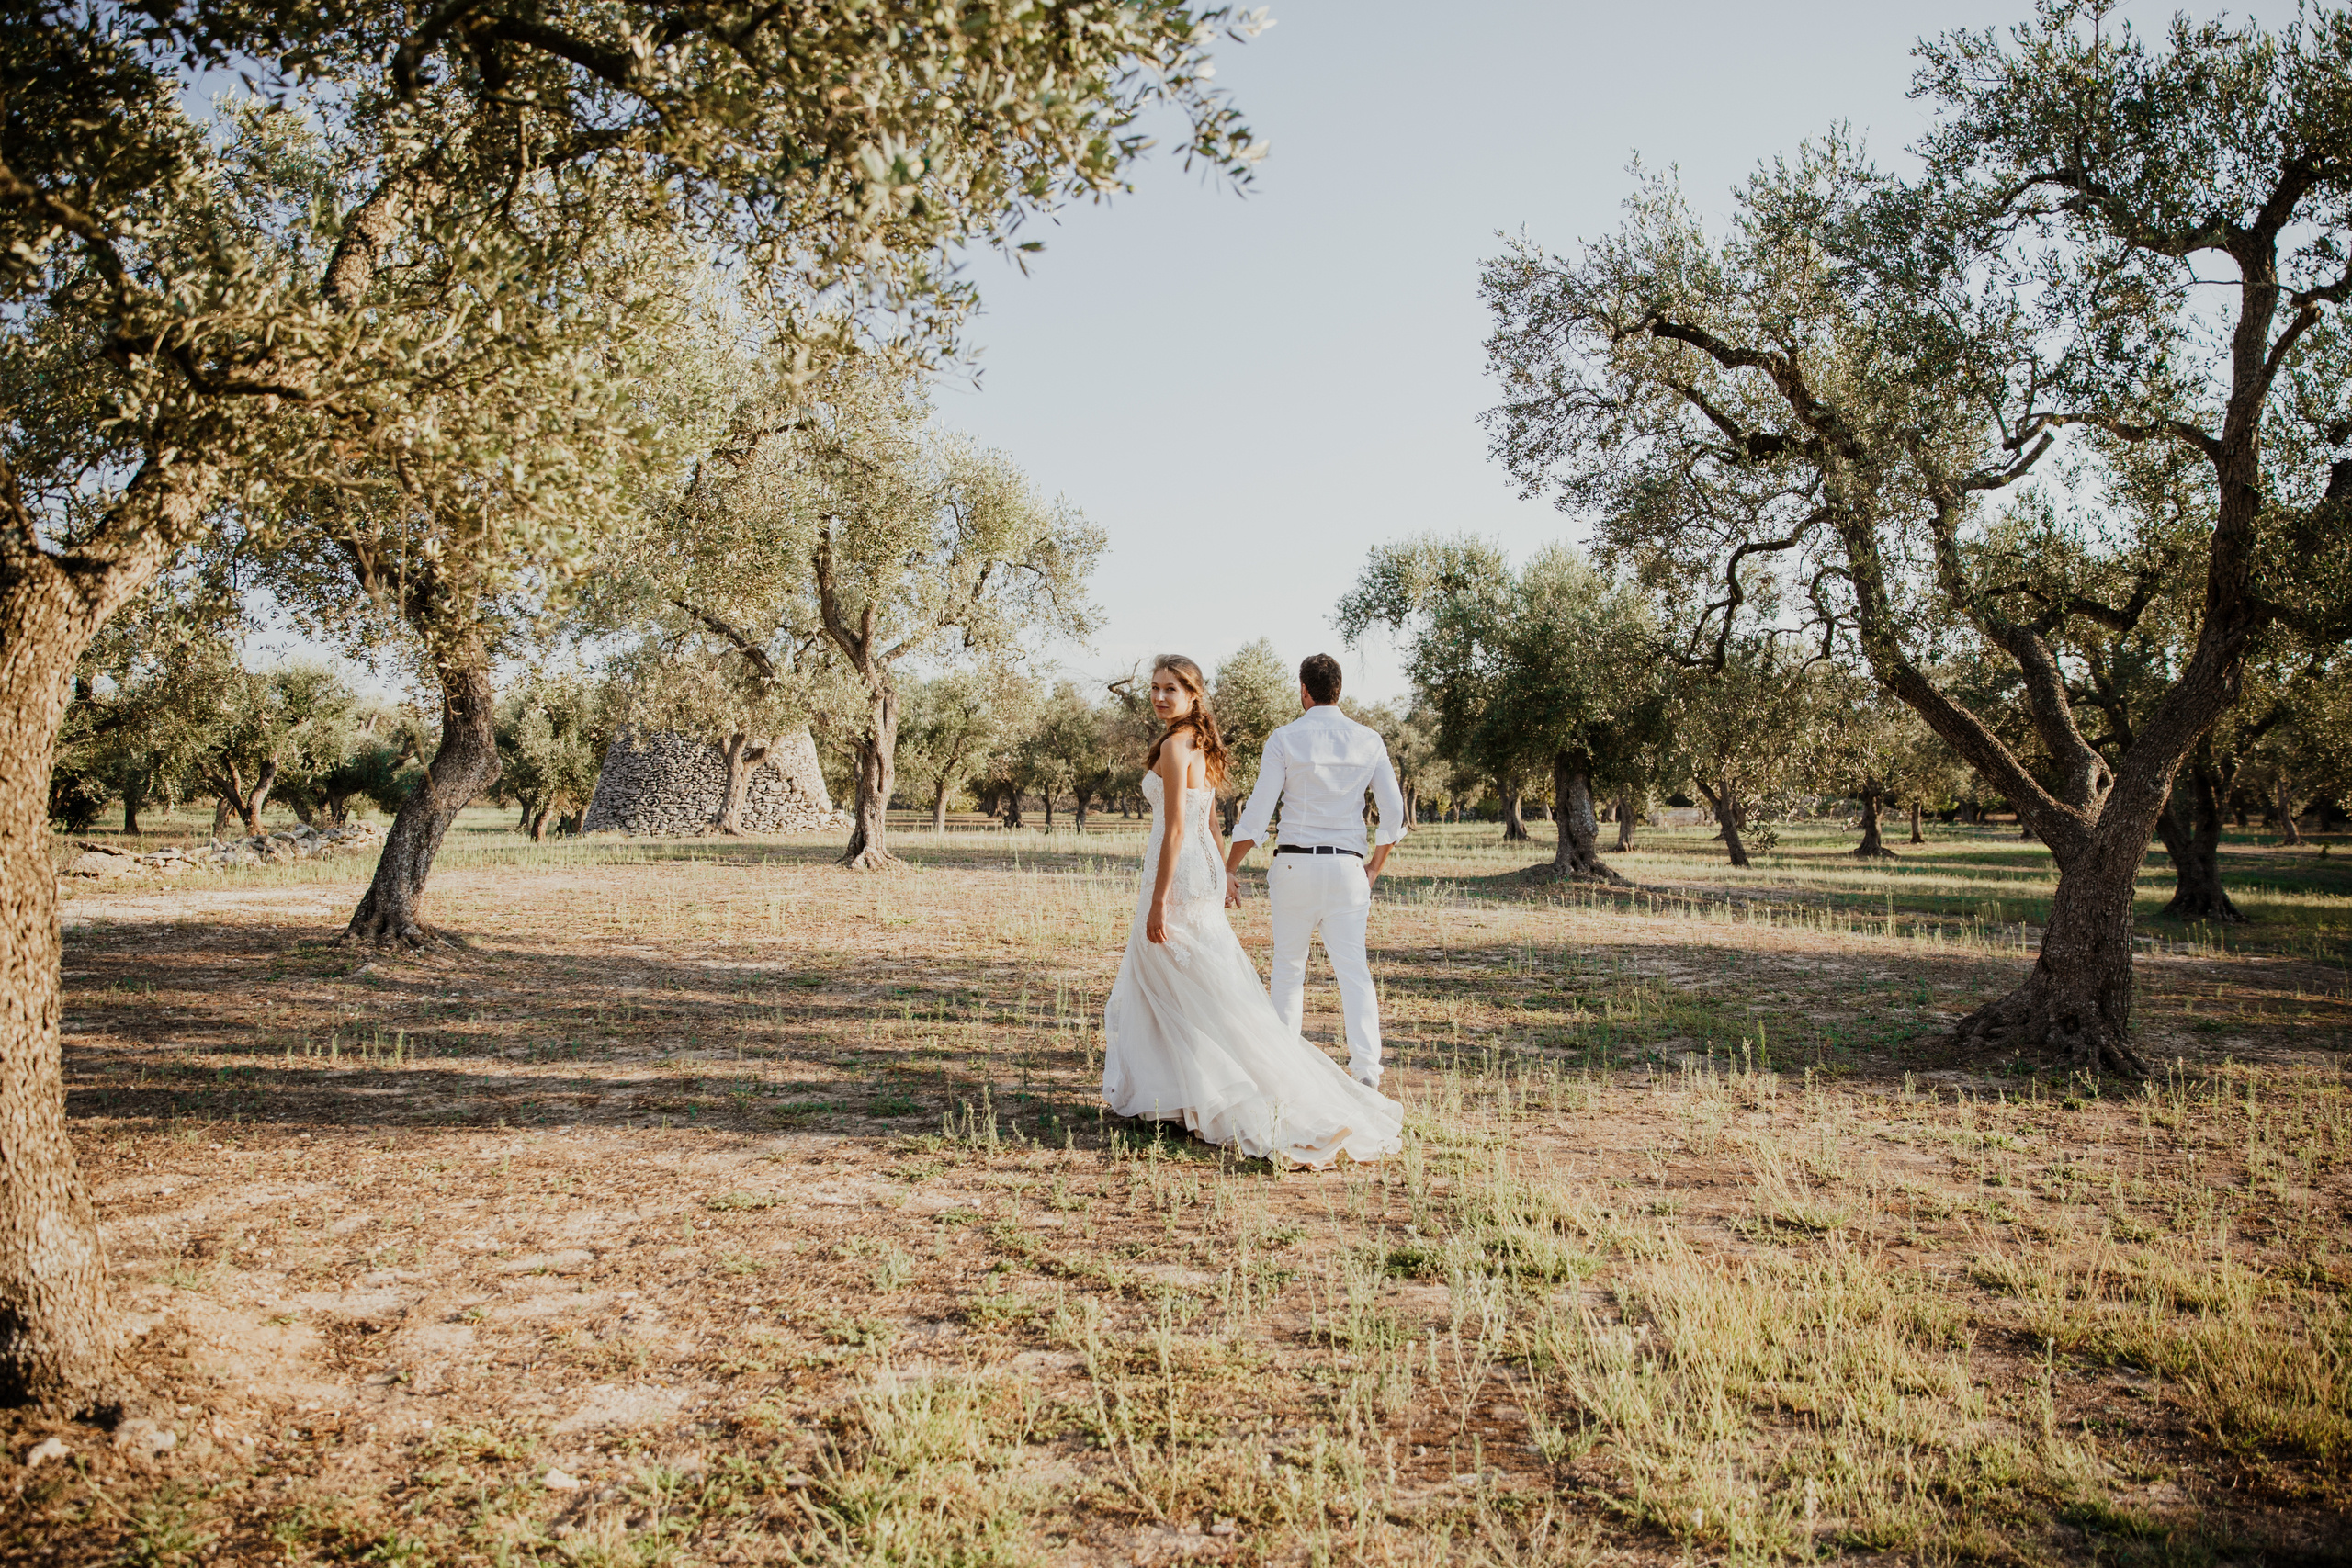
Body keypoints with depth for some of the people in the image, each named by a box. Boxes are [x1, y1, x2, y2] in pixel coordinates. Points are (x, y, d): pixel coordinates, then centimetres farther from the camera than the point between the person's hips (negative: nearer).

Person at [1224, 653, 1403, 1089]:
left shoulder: (1284, 739, -3)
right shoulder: (1368, 741, 6)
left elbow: (1257, 812, -6)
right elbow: (1394, 812, 4)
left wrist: (1228, 869, 1)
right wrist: (1376, 865, 18)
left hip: (1295, 863, -1)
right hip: (1347, 865, 2)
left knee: (1288, 968, 12)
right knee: (1353, 968, 1)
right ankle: (1366, 1065, -10)